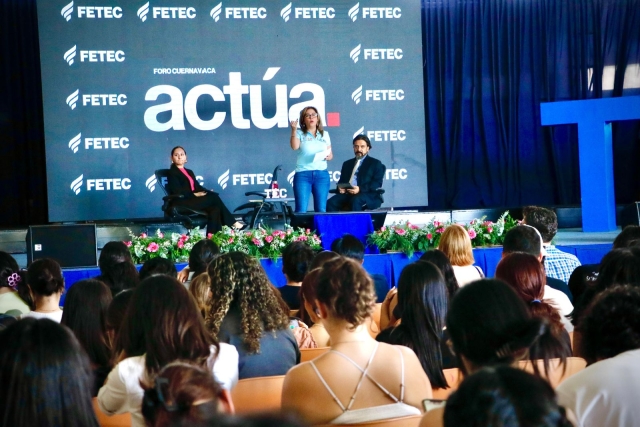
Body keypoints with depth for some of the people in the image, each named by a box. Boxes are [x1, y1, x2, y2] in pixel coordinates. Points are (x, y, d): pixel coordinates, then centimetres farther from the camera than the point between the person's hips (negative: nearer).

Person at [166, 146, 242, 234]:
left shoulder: (189, 172, 26)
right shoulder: (172, 172, 2)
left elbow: (197, 187, 15)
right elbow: (177, 191, -12)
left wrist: (209, 192, -5)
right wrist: (194, 194, -19)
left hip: (194, 200, 7)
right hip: (182, 203, -7)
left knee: (215, 208, -24)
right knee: (214, 198, -22)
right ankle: (232, 223, -15)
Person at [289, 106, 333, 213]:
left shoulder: (325, 134, 15)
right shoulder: (299, 133, 6)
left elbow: (330, 154, 18)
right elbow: (294, 147, -13)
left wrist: (329, 156, -4)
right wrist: (294, 130, -17)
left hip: (322, 174, 3)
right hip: (303, 174, -3)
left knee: (321, 209, 3)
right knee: (301, 210, -8)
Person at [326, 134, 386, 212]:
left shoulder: (375, 163, 13)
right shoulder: (347, 164, 29)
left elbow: (377, 183, -1)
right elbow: (341, 181, 24)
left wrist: (360, 189, -17)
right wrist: (340, 187, -2)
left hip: (369, 196, -4)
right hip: (347, 194, 4)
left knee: (355, 200, -39)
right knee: (331, 203, -26)